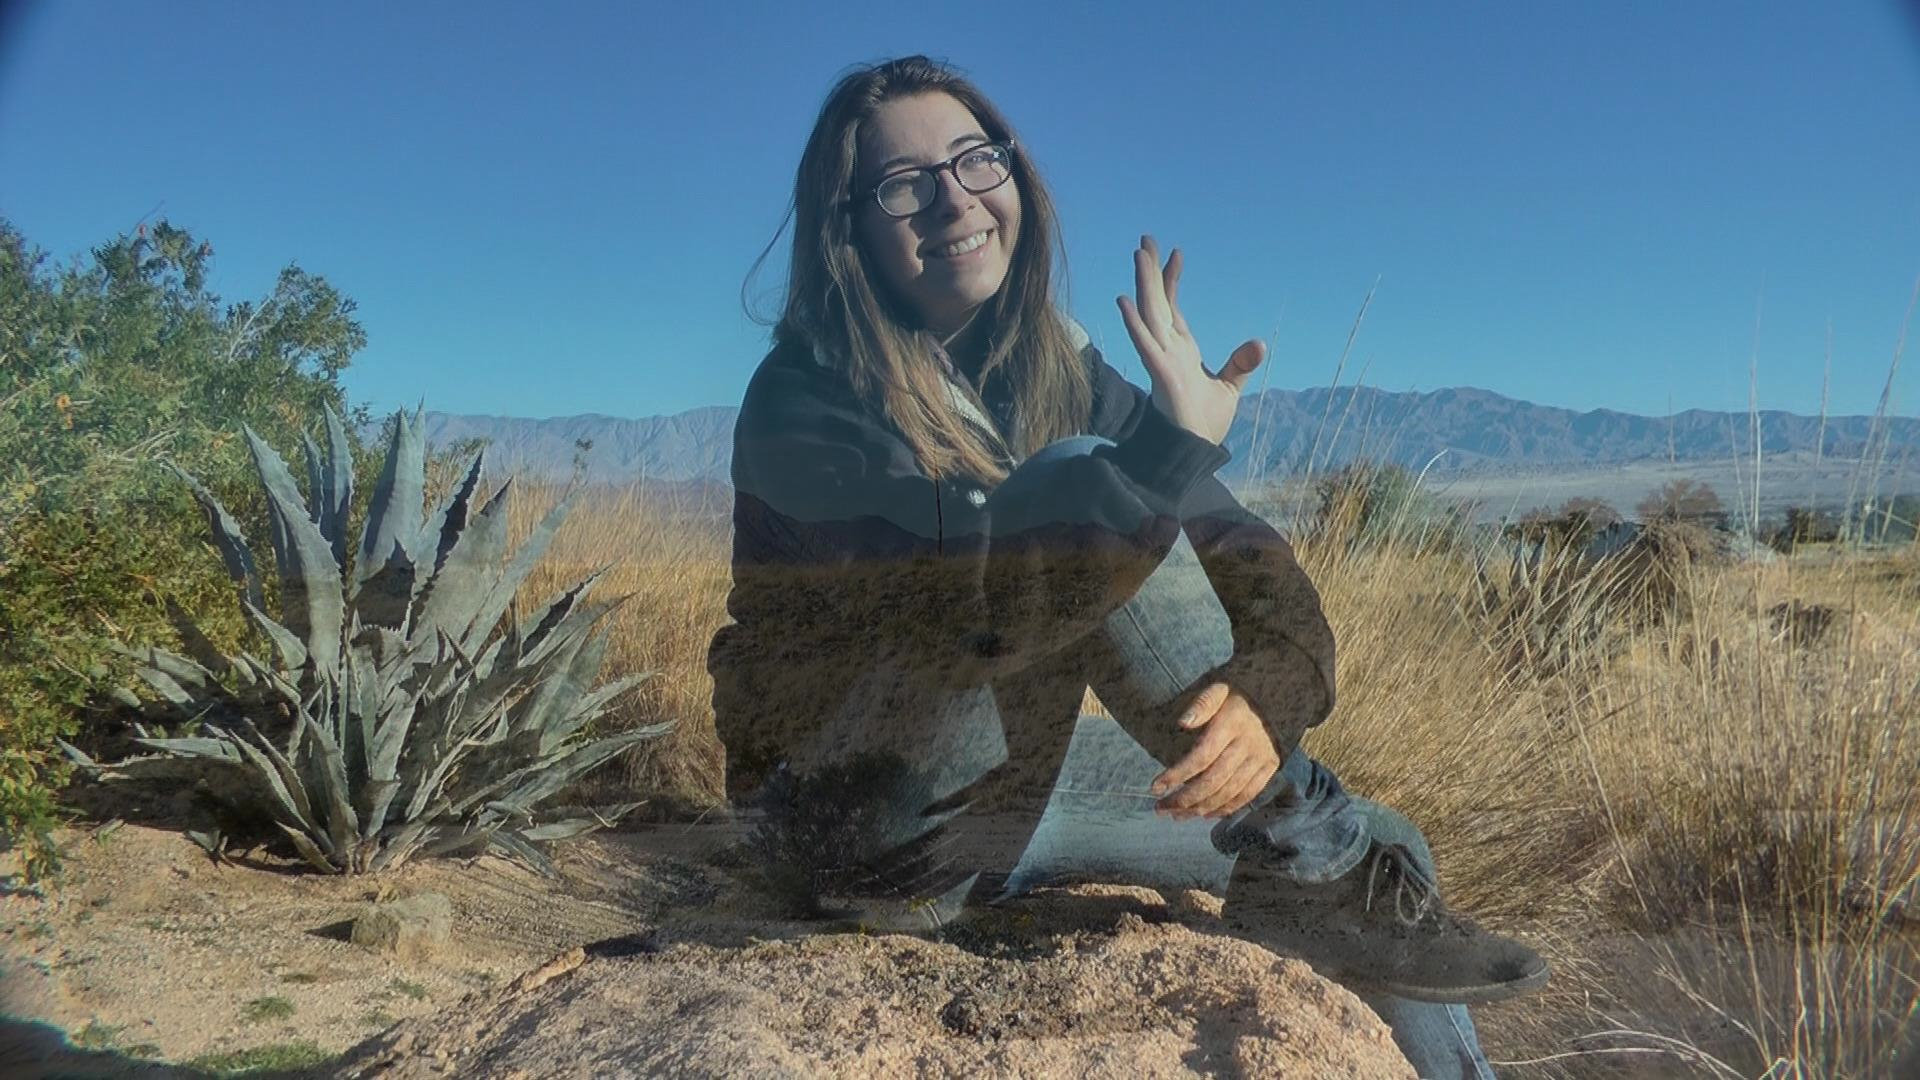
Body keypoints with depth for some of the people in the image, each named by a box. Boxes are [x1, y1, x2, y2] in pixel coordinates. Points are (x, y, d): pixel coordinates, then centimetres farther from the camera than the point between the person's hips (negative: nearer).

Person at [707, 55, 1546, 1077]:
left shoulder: (1057, 367, 1)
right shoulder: (803, 400, -16)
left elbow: (1245, 550, -8)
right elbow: (960, 596, -33)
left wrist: (1267, 691, -28)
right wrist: (1175, 438, -39)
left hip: (1029, 767, 7)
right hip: (870, 825, -6)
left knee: (1380, 850, 1)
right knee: (1080, 480, -28)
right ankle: (1316, 868, -18)